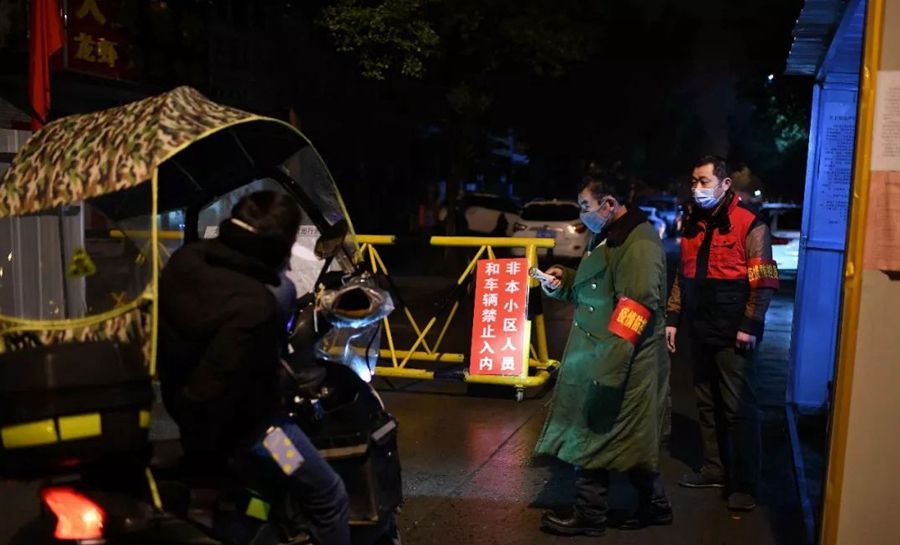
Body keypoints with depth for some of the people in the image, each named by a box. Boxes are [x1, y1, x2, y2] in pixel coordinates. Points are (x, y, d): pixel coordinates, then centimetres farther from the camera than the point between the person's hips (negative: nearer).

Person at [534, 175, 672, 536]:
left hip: (621, 363, -10)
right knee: (624, 439, 16)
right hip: (599, 358, 10)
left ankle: (590, 516, 13)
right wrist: (564, 282, 10)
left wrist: (608, 366, -30)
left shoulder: (638, 243, -17)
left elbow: (637, 306, -26)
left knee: (594, 437, 0)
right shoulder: (611, 237, 16)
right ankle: (653, 505, 29)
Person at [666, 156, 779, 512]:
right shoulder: (693, 226, 12)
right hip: (701, 332, 7)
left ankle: (745, 484, 7)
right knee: (707, 404, 14)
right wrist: (673, 319, 13)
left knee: (738, 408, -2)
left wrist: (750, 326, -16)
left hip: (733, 335, -7)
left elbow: (764, 282, -11)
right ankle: (715, 469, 27)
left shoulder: (749, 225, -8)